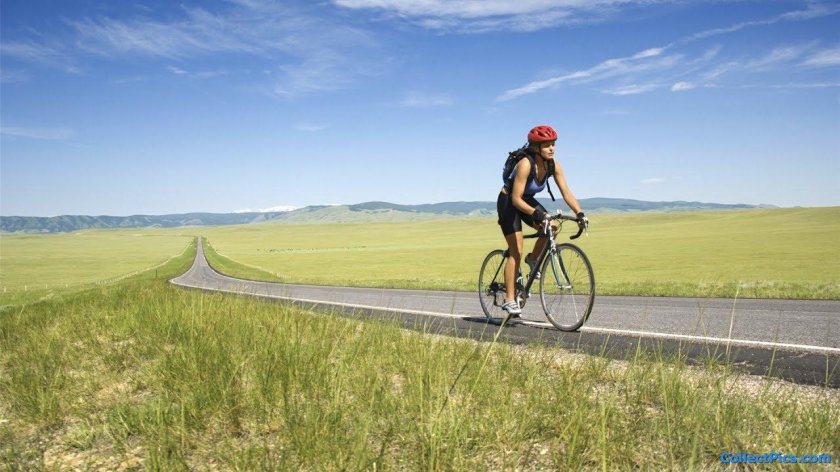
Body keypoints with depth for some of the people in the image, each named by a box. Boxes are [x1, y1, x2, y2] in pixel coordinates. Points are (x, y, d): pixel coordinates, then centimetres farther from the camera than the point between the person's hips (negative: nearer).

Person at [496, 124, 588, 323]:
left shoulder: (553, 165, -12)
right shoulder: (525, 164, -31)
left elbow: (566, 192, -14)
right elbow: (516, 199, -34)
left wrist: (579, 213, -27)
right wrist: (536, 213, -47)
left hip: (527, 201, 6)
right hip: (508, 202, -6)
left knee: (552, 227, -19)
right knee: (516, 253, -12)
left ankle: (533, 259, 8)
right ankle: (509, 300, -7)